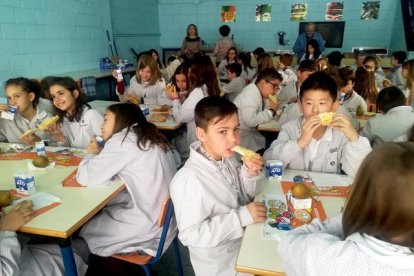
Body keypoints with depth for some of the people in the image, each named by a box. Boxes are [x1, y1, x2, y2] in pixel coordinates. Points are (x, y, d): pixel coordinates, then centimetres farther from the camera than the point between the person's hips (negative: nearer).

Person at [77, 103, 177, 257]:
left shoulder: (121, 141, -15)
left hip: (148, 227, -8)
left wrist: (94, 154, 2)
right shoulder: (149, 138, 9)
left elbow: (85, 177, -16)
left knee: (81, 229, 12)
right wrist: (101, 154, 8)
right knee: (97, 212, 23)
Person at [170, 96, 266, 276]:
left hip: (245, 242, 7)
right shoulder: (189, 180, -30)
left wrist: (249, 174, -16)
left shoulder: (227, 158, -7)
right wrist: (242, 216, -30)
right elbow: (190, 234, -28)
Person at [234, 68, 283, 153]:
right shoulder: (250, 95, -19)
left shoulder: (256, 92, 9)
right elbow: (251, 120, -33)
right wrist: (271, 111, -21)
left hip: (250, 132, 9)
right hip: (242, 137, -9)